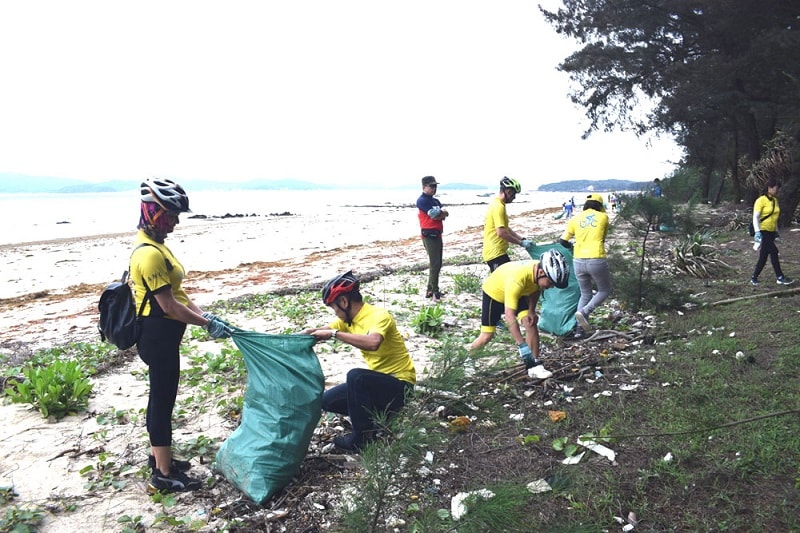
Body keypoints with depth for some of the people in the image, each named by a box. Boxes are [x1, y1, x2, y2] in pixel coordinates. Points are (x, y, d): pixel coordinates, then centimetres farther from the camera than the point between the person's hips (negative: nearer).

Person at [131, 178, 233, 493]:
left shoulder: (154, 245, 9)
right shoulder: (150, 254, -23)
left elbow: (176, 292, 12)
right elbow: (169, 306, -23)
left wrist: (205, 315, 6)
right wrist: (208, 324, -16)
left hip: (161, 335, 10)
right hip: (159, 336, -10)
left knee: (160, 398, 20)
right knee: (163, 401, 1)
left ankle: (159, 457, 36)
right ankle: (163, 475, 14)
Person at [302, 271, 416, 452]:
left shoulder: (378, 316, -23)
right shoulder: (349, 319, 3)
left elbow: (373, 343, -44)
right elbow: (322, 331, 8)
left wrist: (334, 334, -38)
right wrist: (306, 333, -15)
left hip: (399, 385, -9)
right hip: (377, 382, 9)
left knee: (356, 376, -33)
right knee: (327, 400, 2)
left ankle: (363, 438, -16)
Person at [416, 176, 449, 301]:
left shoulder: (436, 201, 19)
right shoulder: (422, 200, -10)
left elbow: (446, 214, 8)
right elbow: (435, 215, -18)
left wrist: (440, 213, -12)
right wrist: (442, 212, 1)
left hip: (437, 235, 9)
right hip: (429, 235, -9)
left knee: (437, 264, 12)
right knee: (435, 264, -9)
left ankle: (430, 290, 20)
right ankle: (435, 292, -4)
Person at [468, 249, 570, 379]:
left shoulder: (541, 272, -24)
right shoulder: (517, 280, -45)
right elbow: (509, 316, -45)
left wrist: (532, 310, -10)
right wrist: (522, 346, -47)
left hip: (519, 294, 5)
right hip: (494, 292, -5)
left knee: (532, 325, -14)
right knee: (487, 336, -3)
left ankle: (534, 366, -7)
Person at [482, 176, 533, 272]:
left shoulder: (496, 204, 15)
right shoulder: (498, 207, -18)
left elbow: (505, 228, 21)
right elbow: (501, 232, -25)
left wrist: (522, 239, 13)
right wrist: (521, 242, -15)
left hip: (495, 252, 10)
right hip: (496, 253, -10)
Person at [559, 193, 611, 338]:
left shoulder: (575, 219, 8)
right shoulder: (603, 217, 5)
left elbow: (562, 242, 10)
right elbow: (602, 238, 18)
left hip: (578, 261, 3)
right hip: (597, 261, -3)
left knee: (585, 294, 20)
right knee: (604, 290, 19)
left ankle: (579, 329, 12)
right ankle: (583, 312, -4)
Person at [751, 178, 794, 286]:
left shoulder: (775, 200, 13)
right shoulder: (761, 200, -11)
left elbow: (774, 218, 21)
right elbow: (755, 217, -17)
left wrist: (776, 232, 20)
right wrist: (757, 232, -26)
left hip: (771, 232, 8)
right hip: (763, 231, -8)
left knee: (763, 256, 7)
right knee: (774, 252, -11)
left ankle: (754, 278, 15)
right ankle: (780, 278, -5)